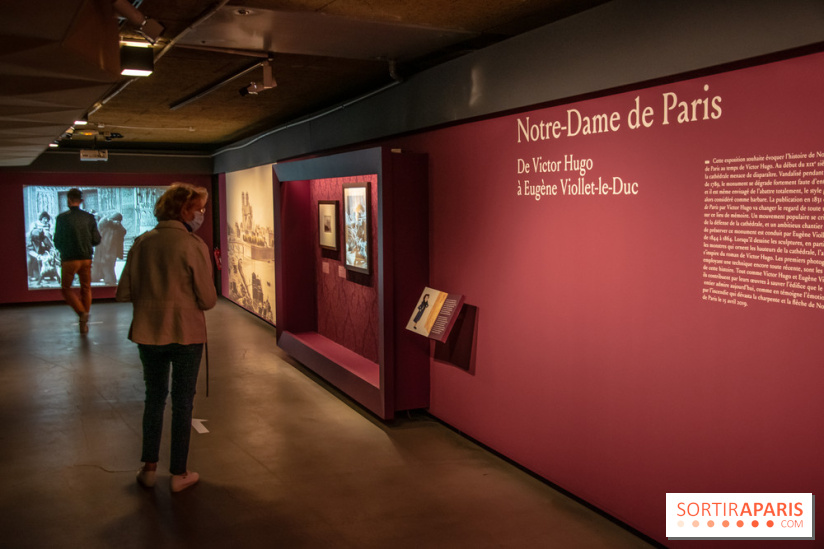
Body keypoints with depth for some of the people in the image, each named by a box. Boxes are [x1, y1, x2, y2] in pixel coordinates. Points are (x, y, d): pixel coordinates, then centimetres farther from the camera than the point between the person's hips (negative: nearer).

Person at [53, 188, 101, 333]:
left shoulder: (62, 218, -8)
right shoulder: (89, 217, -3)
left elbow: (57, 241, -4)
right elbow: (96, 240, -1)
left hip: (69, 260, -2)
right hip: (86, 258, 3)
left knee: (66, 288, 14)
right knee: (86, 289, 15)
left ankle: (82, 312, -8)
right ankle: (84, 322, 16)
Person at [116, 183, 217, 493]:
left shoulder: (141, 243, -1)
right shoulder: (193, 245, -14)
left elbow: (124, 293, 1)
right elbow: (207, 300, -13)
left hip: (148, 332, 4)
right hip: (186, 333, -4)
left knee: (154, 398, 18)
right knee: (182, 402, 9)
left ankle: (149, 468, 25)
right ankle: (179, 474, 17)